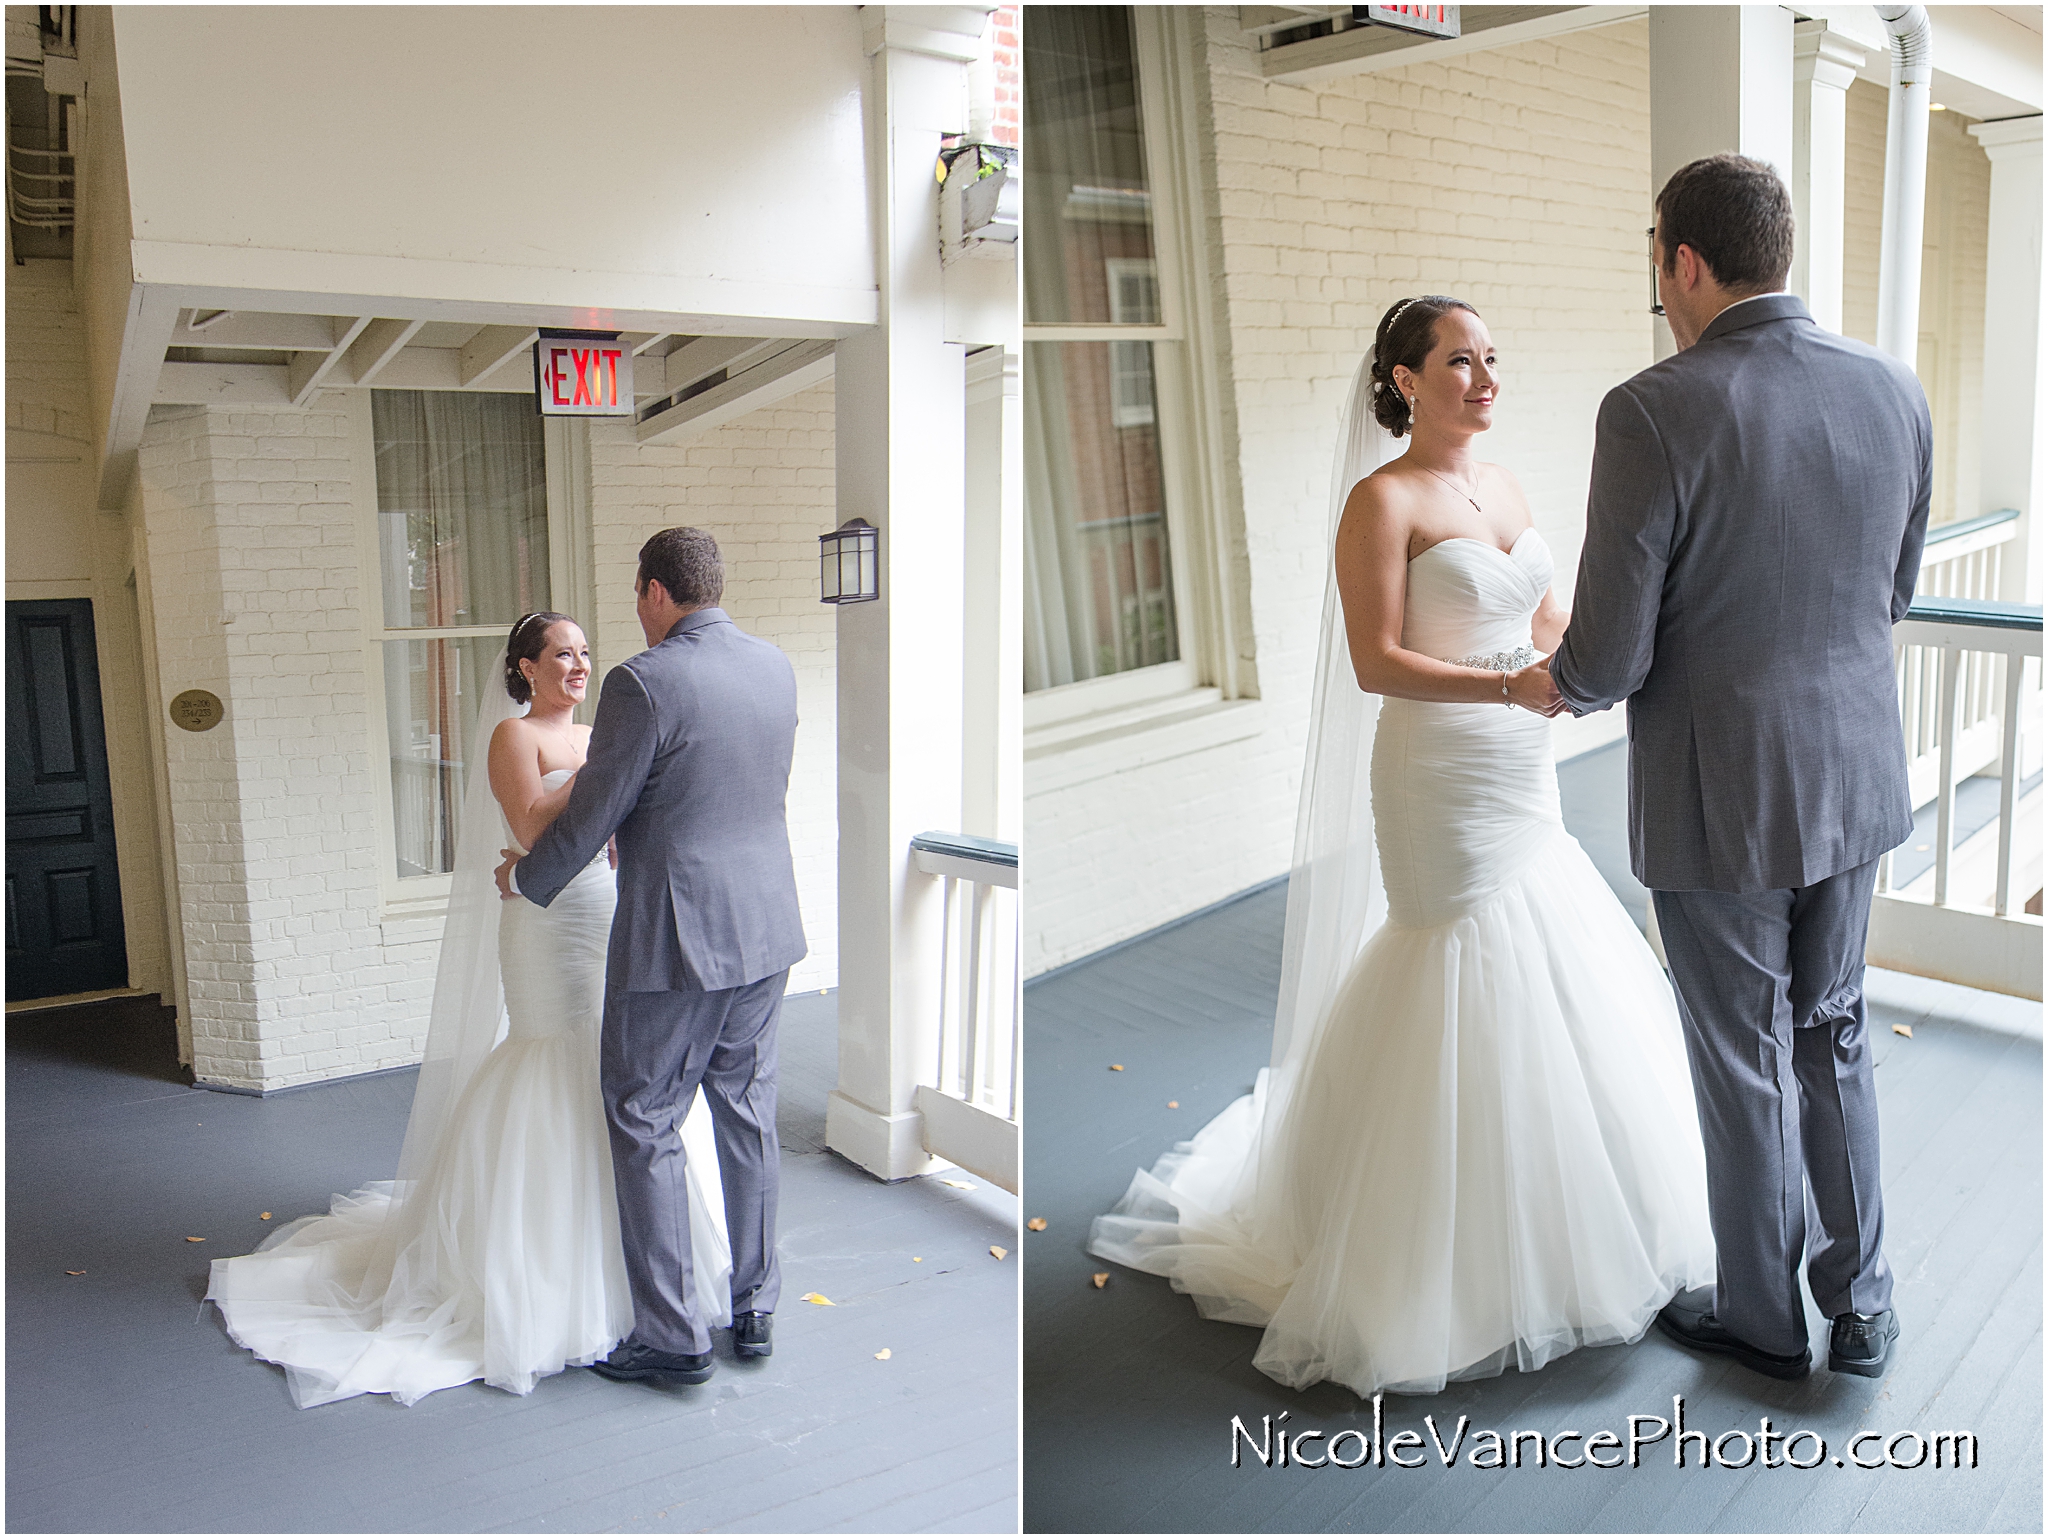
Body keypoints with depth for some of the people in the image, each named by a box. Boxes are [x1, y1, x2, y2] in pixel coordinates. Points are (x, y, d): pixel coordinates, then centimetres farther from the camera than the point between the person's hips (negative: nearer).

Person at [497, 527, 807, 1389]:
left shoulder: (643, 683, -17)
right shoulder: (777, 668, 5)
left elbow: (591, 815, -11)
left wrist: (524, 879, 8)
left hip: (674, 938, -7)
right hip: (767, 929, 7)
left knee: (645, 1126, 7)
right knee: (746, 1115, 17)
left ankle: (673, 1337, 14)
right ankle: (755, 1310, 28)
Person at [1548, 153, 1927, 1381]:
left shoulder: (1655, 414, -21)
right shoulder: (1894, 390, -2)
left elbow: (1609, 660, -19)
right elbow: (1894, 590, 12)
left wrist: (1562, 683, 4)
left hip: (1721, 798, -6)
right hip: (1855, 778, 6)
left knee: (1747, 1067, 12)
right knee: (1834, 1039, 23)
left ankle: (1763, 1318, 33)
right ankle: (1863, 1309, 34)